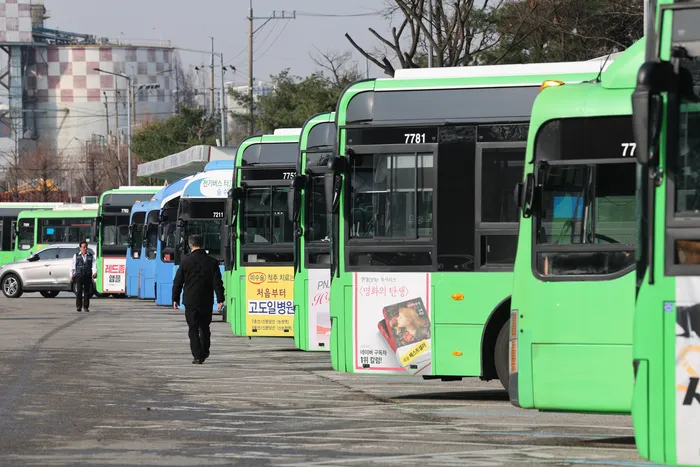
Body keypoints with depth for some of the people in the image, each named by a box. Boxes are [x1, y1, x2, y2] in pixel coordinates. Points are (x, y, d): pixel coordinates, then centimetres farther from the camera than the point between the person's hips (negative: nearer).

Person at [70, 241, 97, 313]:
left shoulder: (90, 256, 8)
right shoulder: (76, 256, 7)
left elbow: (94, 265, -1)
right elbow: (72, 266, 8)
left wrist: (95, 272, -19)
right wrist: (71, 275, 3)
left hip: (88, 276, 1)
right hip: (79, 276, -1)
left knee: (87, 292, 3)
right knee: (79, 291, -9)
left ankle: (86, 307, 9)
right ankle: (79, 307, -6)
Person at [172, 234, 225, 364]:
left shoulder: (186, 261, -7)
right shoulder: (212, 262, -2)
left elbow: (178, 282, -1)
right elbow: (217, 283, -2)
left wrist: (175, 299, 8)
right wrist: (220, 299, 1)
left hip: (190, 300, -2)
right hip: (206, 301, 2)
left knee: (193, 329, 0)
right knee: (204, 328, 18)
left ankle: (198, 356, -8)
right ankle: (204, 353, 30)